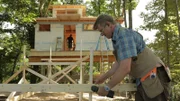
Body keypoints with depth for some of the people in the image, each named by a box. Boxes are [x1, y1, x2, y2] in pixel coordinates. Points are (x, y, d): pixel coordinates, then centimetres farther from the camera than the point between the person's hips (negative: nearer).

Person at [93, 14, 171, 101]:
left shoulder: (123, 35, -20)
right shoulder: (117, 37, 11)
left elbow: (125, 68, -29)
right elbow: (118, 63, 20)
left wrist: (106, 87, -20)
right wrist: (103, 77, 23)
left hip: (153, 79, -10)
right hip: (143, 81, 10)